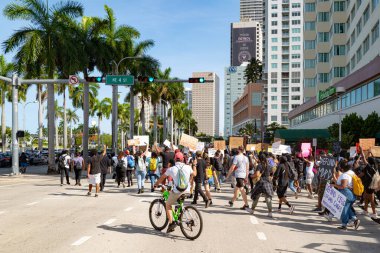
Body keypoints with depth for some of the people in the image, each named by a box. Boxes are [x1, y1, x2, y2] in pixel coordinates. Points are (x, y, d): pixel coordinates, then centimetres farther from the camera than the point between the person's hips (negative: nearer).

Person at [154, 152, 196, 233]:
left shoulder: (171, 169, -6)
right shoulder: (188, 167, -1)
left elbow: (162, 177, 9)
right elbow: (194, 174, 20)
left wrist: (156, 184, 26)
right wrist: (194, 166, 39)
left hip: (176, 192, -3)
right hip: (187, 191, 3)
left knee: (168, 205, 18)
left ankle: (171, 223, 4)